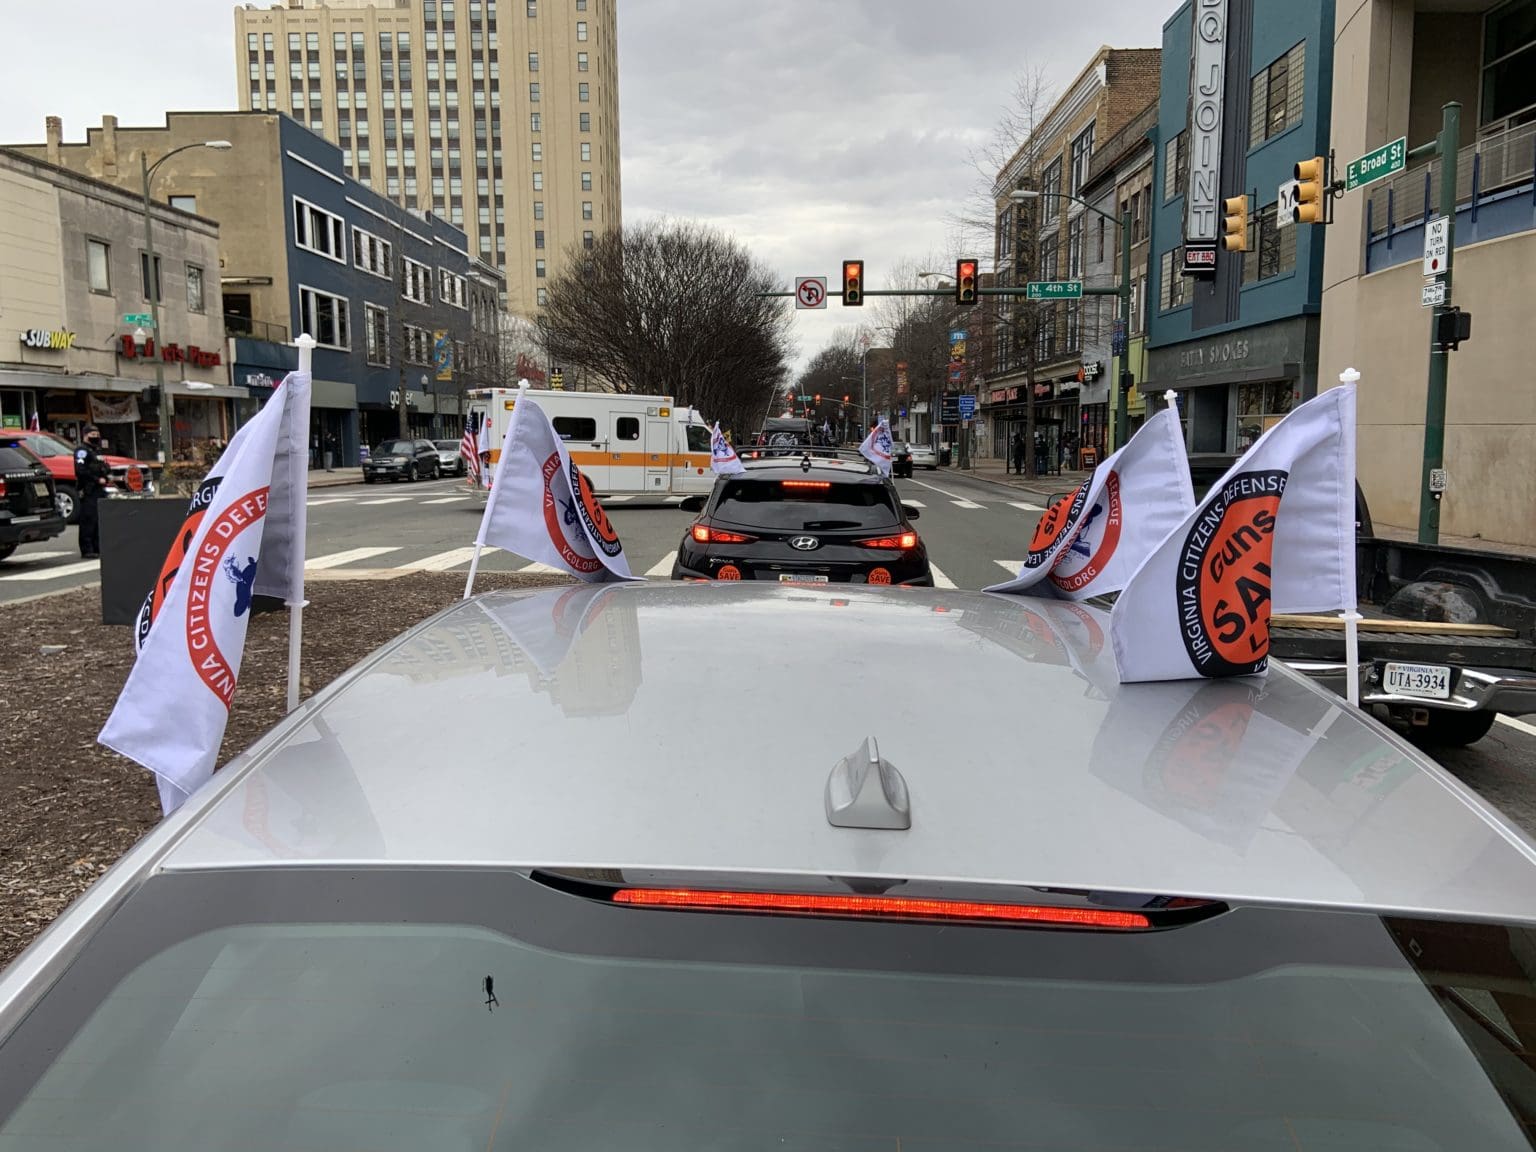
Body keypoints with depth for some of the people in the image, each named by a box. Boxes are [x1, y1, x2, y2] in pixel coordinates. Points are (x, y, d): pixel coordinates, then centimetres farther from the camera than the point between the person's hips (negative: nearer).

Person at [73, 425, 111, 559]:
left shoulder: (97, 451, 23)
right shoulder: (82, 451, -6)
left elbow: (103, 467, 29)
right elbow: (80, 471, -18)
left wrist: (107, 475, 7)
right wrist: (97, 479, -18)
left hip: (99, 489, 9)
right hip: (88, 491, -9)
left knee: (99, 520, 12)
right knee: (88, 520, -11)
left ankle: (98, 548, 18)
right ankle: (86, 550, -10)